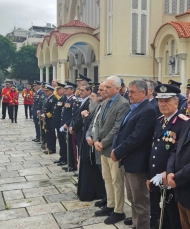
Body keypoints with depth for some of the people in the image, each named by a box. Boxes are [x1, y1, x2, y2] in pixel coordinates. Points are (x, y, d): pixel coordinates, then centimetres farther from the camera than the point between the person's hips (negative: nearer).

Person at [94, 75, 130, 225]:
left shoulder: (123, 104, -17)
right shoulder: (105, 103, 11)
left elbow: (118, 128, -22)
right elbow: (99, 123, 12)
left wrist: (103, 143, -16)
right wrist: (96, 140, -3)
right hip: (103, 148, 9)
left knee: (117, 181, 4)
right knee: (107, 179, 18)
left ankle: (119, 211, 18)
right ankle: (110, 206, 33)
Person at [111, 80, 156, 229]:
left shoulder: (148, 110, -17)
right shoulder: (133, 108, 13)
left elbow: (136, 137, -24)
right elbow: (122, 130, 13)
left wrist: (118, 152, -17)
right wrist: (115, 148, -3)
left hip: (137, 162, -10)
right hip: (129, 160, 10)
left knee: (140, 201, 4)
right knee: (133, 199, 22)